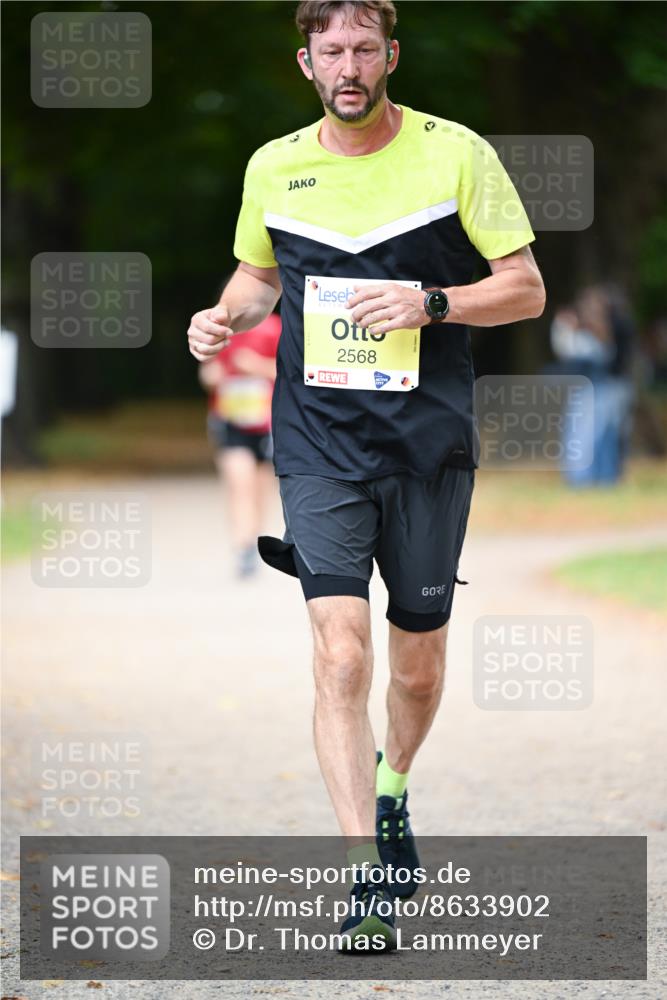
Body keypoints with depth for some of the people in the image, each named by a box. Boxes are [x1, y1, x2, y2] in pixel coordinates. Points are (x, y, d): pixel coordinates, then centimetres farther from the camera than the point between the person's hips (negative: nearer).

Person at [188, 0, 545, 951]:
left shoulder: (456, 153, -4)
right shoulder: (273, 167, 4)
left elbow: (526, 288, -1)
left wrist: (431, 302, -18)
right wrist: (226, 314, 1)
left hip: (431, 444, 0)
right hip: (319, 442, 0)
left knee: (417, 667, 11)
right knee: (341, 654, -16)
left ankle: (392, 791, 43)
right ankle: (367, 875, -16)